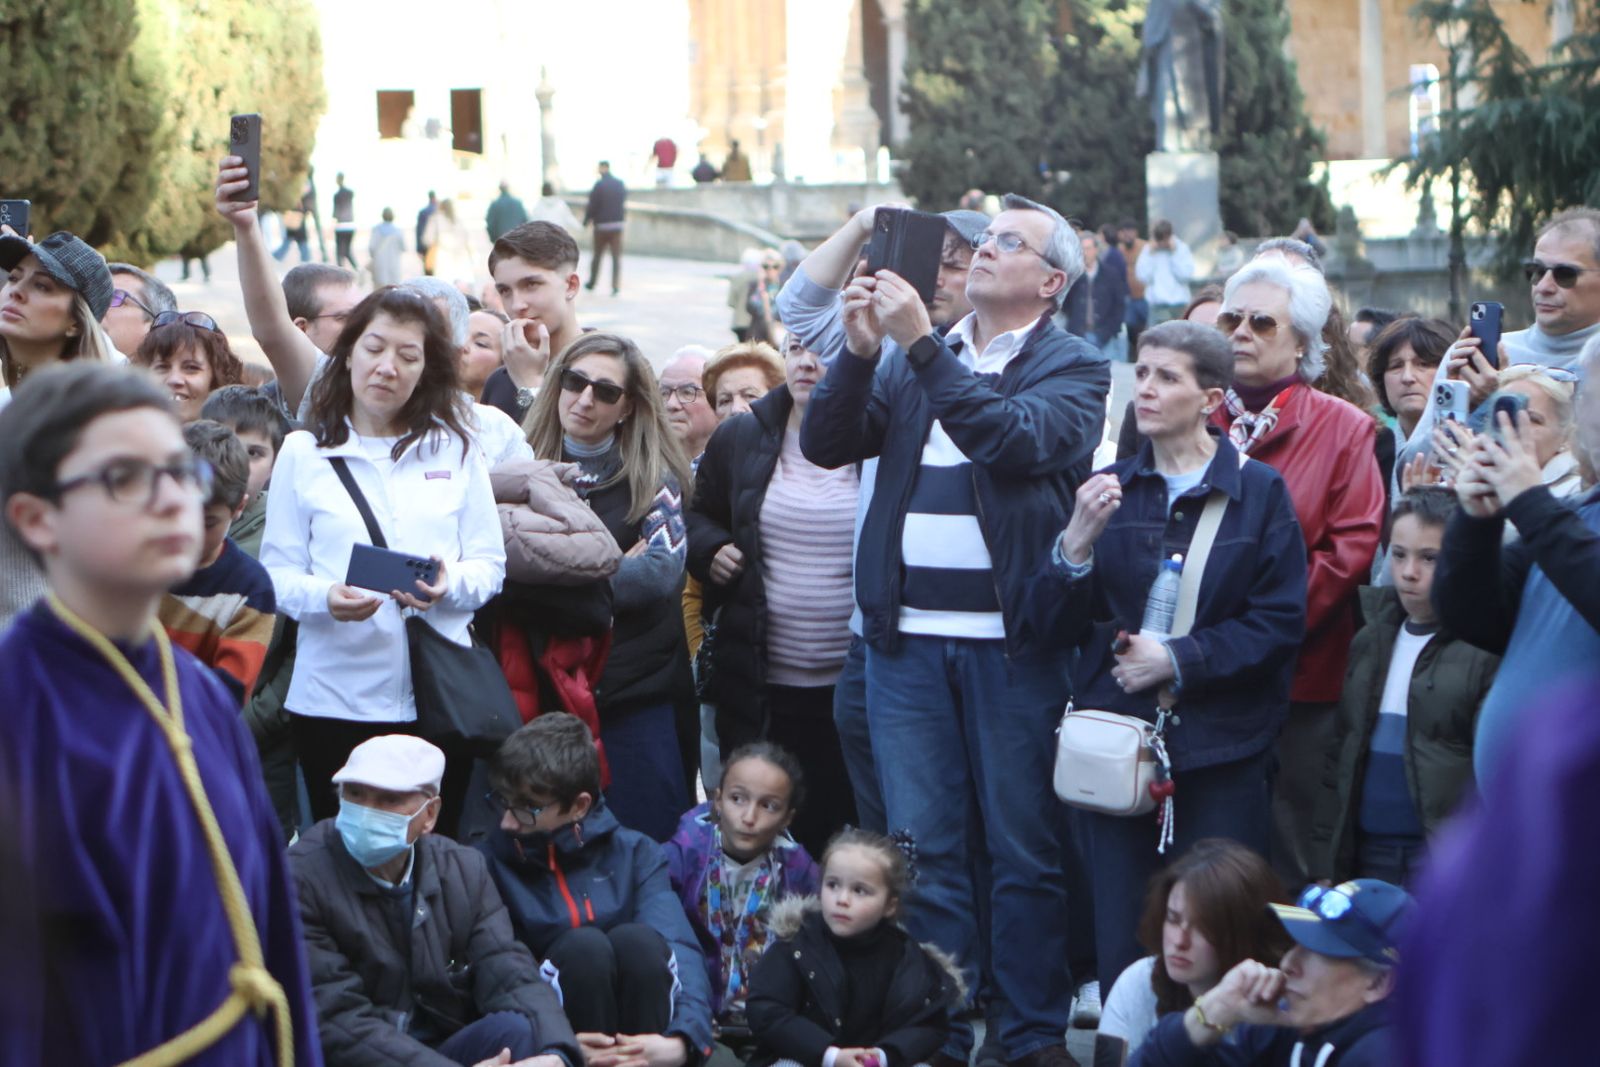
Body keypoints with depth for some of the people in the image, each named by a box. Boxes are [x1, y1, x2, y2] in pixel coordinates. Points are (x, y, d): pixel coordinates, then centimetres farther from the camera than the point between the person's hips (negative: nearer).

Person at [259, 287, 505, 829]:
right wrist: (324, 597, -19)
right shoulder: (303, 452, 6)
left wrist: (449, 586, -14)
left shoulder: (455, 449, 11)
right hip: (334, 697, -1)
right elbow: (277, 571, 2)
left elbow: (490, 565, 8)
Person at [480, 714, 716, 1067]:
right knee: (583, 945, -26)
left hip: (638, 1033, 1)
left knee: (637, 939, -25)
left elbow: (678, 947, -11)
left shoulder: (634, 853, 6)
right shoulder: (488, 865, 2)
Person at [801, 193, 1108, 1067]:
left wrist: (921, 343, -19)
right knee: (923, 852, 6)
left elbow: (1017, 439, -17)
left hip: (1013, 641, -3)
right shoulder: (909, 361, 16)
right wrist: (860, 348, -9)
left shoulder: (1073, 368, 2)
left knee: (1024, 851, 3)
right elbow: (825, 443, 5)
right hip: (908, 638, 4)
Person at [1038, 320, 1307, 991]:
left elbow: (1280, 622, -5)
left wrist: (1180, 658, -12)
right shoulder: (1108, 490, 10)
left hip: (1221, 747, -3)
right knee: (1121, 943, 3)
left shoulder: (1258, 492, 1)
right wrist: (1076, 543, -12)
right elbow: (1058, 626, 5)